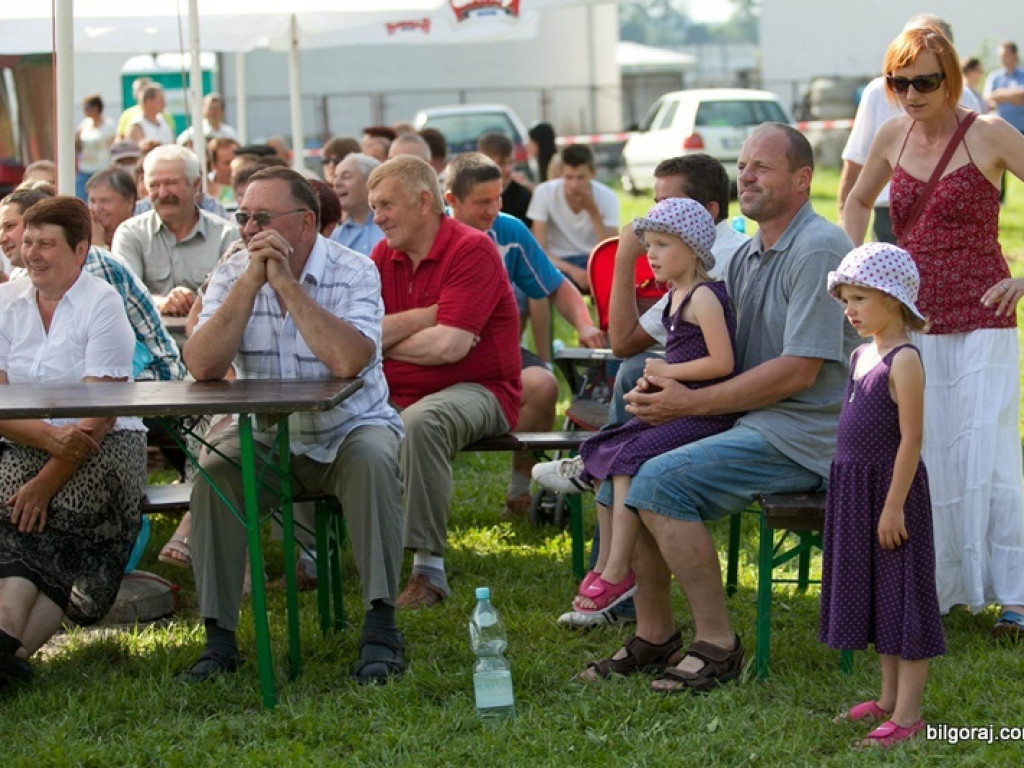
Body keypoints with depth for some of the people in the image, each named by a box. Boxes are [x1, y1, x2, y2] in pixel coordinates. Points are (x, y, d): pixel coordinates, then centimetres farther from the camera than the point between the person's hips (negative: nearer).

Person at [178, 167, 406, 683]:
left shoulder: (353, 273, -11)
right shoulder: (231, 276, -1)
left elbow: (348, 361, -30)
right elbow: (202, 367, -18)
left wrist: (286, 283, -25)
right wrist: (251, 282, -20)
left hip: (349, 430, -2)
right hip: (266, 440, 2)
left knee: (373, 459, -33)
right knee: (214, 472, -25)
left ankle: (380, 626, -25)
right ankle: (218, 636, -18)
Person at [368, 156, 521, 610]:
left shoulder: (472, 250, -9)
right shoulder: (383, 256, 11)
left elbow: (449, 346, -20)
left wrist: (384, 340, -3)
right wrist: (429, 317, -14)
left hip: (476, 390, -7)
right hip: (396, 394, 7)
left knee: (421, 422, -37)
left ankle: (429, 568, -32)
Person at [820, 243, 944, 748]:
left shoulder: (904, 361, -17)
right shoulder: (861, 355, 10)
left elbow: (910, 438, -20)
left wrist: (894, 506, -22)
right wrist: (851, 494, 18)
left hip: (892, 485, -9)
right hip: (854, 488, 9)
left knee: (903, 596, -3)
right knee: (873, 594, 16)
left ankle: (907, 715, 0)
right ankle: (889, 699, 27)